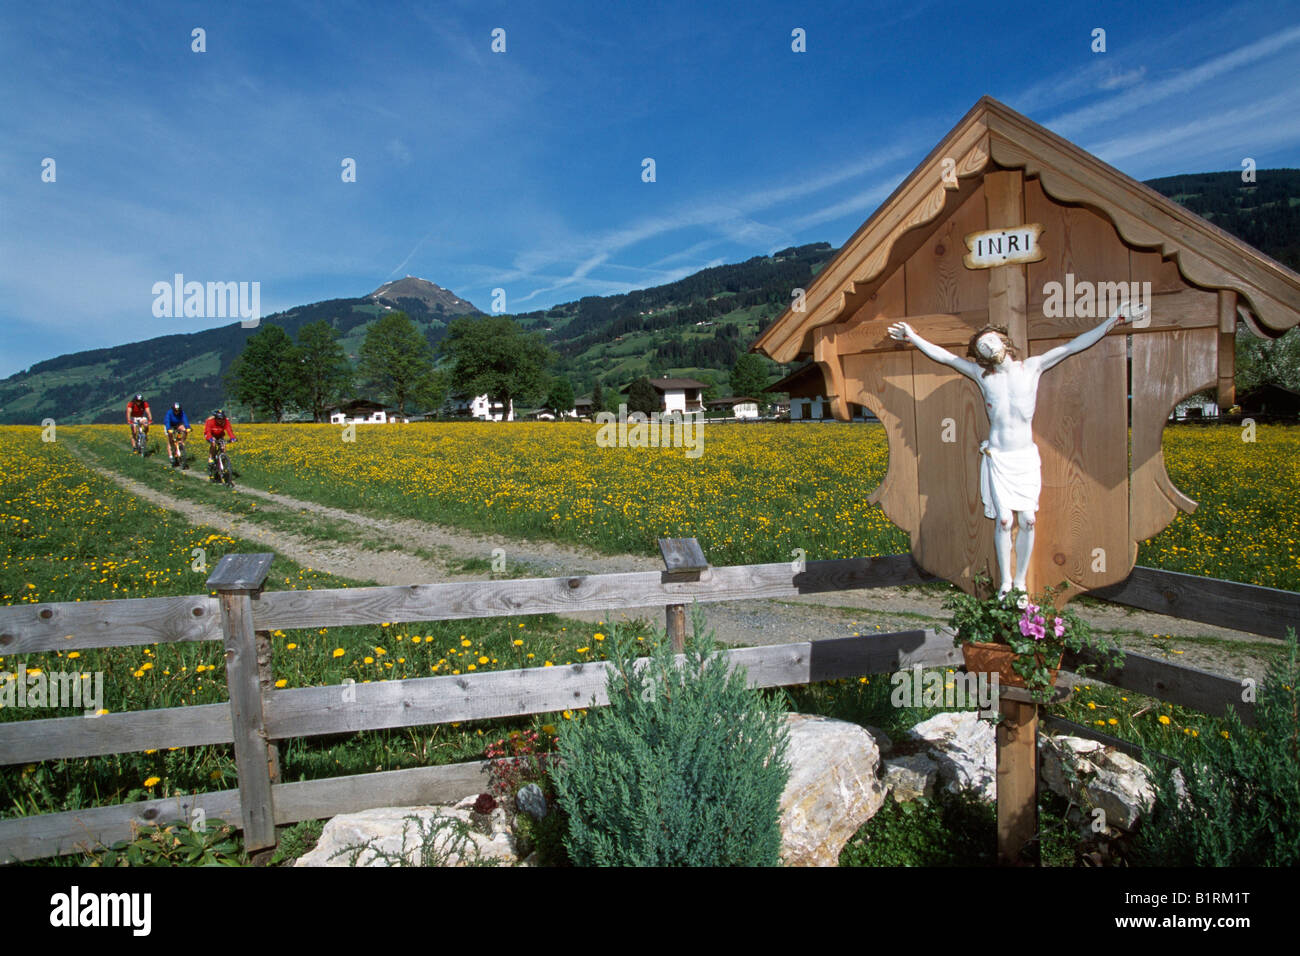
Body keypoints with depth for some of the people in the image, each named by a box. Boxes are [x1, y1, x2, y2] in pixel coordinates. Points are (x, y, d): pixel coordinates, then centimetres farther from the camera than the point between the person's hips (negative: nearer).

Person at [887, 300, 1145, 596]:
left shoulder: (1032, 367, 2)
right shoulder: (982, 375, 2)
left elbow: (1074, 345, 1)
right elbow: (944, 356, 3)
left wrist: (1114, 320, -2)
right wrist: (914, 338, 0)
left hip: (1027, 457, 1)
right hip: (997, 458, -1)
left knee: (1028, 520, -3)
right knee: (1004, 519, -9)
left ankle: (1020, 583, 11)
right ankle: (1004, 584, 3)